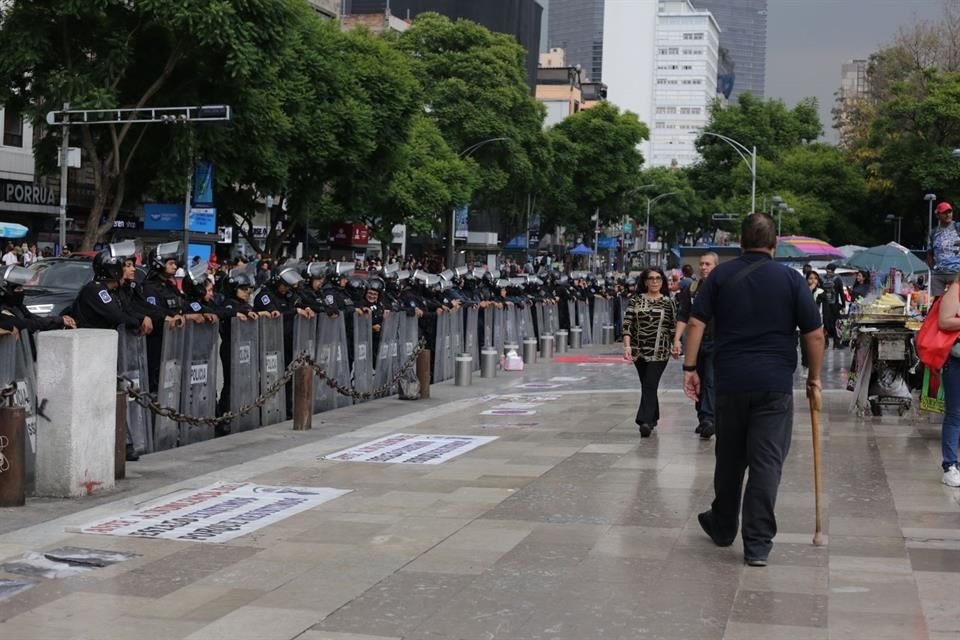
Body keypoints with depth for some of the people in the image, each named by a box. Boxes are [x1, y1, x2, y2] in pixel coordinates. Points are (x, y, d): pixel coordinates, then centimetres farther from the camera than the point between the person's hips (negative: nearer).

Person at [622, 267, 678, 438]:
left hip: (659, 351, -2)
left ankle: (645, 422, -19)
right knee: (647, 386, 12)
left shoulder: (669, 302, 2)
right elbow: (627, 324, 0)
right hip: (639, 350, 3)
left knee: (650, 386, -12)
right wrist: (627, 345, -10)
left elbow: (674, 326, 7)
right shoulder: (636, 300, 4)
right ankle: (653, 418, 27)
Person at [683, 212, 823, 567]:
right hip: (775, 383, -2)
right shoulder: (791, 279, 0)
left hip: (730, 381, 2)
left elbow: (696, 323, -3)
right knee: (767, 463, 0)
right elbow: (814, 334, -1)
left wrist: (689, 368, 1)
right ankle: (758, 544, -1)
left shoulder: (721, 276, 3)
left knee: (729, 458, 17)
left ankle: (723, 527, 32)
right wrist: (814, 376, 11)